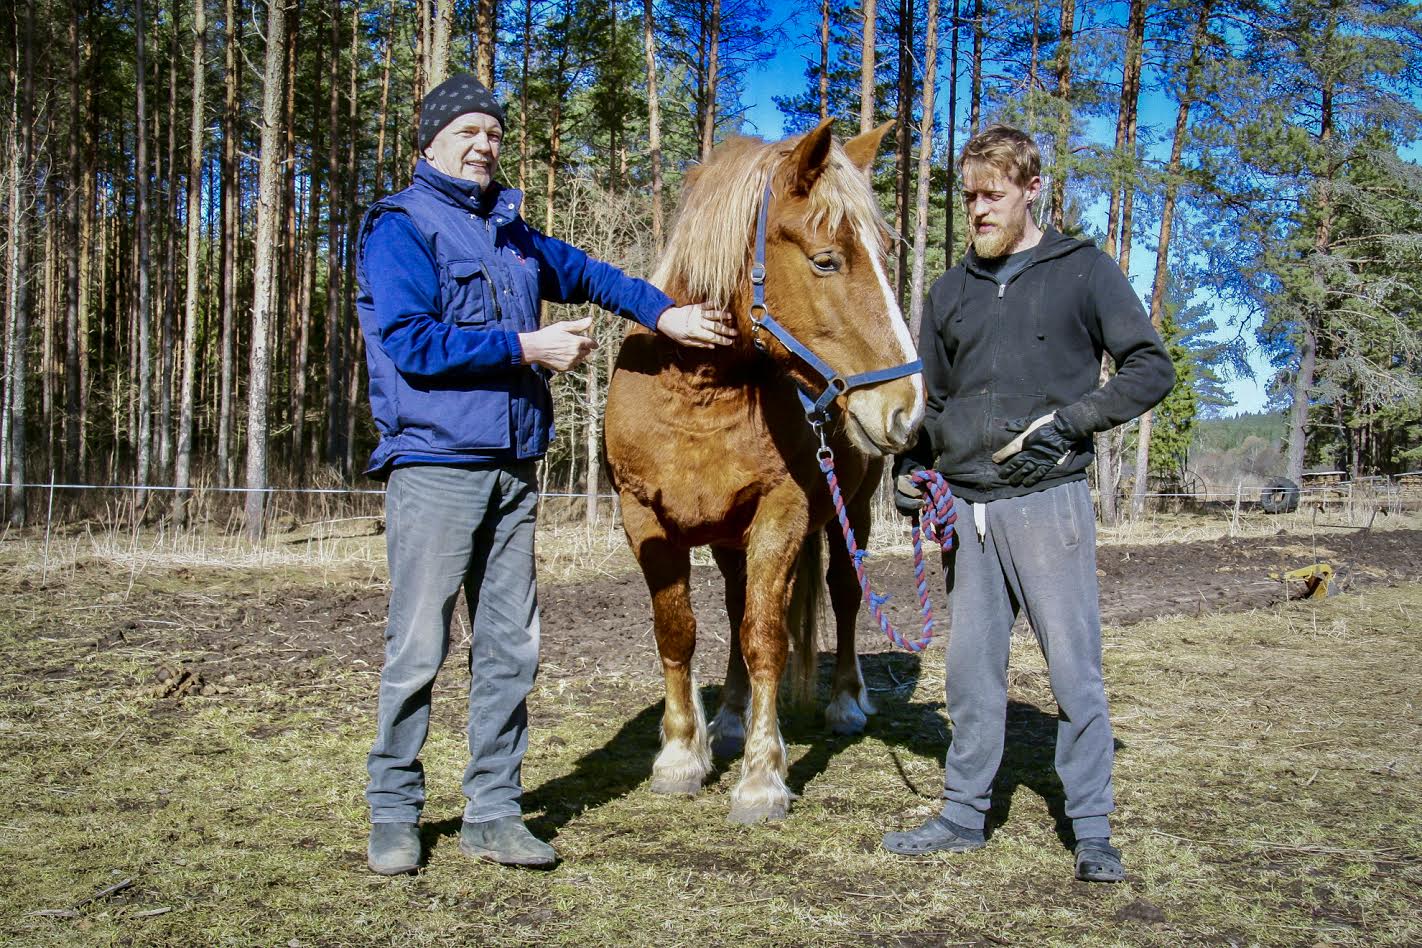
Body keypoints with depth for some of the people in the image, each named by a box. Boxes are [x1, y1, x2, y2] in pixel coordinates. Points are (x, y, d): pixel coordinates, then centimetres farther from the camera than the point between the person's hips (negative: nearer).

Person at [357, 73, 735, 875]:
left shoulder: (512, 233, 18)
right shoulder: (402, 228, -3)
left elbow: (587, 273, 31)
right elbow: (411, 342, -15)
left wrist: (667, 315, 22)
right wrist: (526, 347, -15)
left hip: (514, 470, 7)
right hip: (436, 465, -7)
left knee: (511, 647, 7)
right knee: (418, 649, -3)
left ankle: (494, 813, 16)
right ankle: (394, 813, 12)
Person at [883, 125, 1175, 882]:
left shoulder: (1083, 272, 1)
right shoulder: (952, 291, 14)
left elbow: (1152, 369, -2)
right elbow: (929, 398, 22)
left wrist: (1067, 420, -14)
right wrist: (908, 473, 7)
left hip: (1048, 501, -5)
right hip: (967, 506, 5)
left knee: (1074, 670, 0)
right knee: (971, 670, 11)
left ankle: (1092, 833, 10)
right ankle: (964, 817, 23)